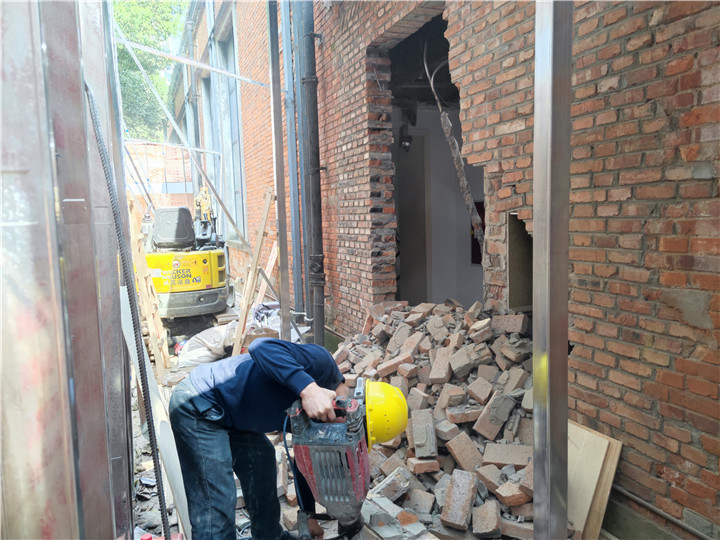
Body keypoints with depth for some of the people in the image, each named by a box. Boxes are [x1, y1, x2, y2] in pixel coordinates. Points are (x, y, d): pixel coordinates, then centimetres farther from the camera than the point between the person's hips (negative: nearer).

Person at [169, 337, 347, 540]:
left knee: (262, 459, 21)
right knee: (216, 503, -9)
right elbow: (261, 347, -35)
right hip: (198, 407, -10)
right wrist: (309, 389, -43)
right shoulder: (322, 363, -20)